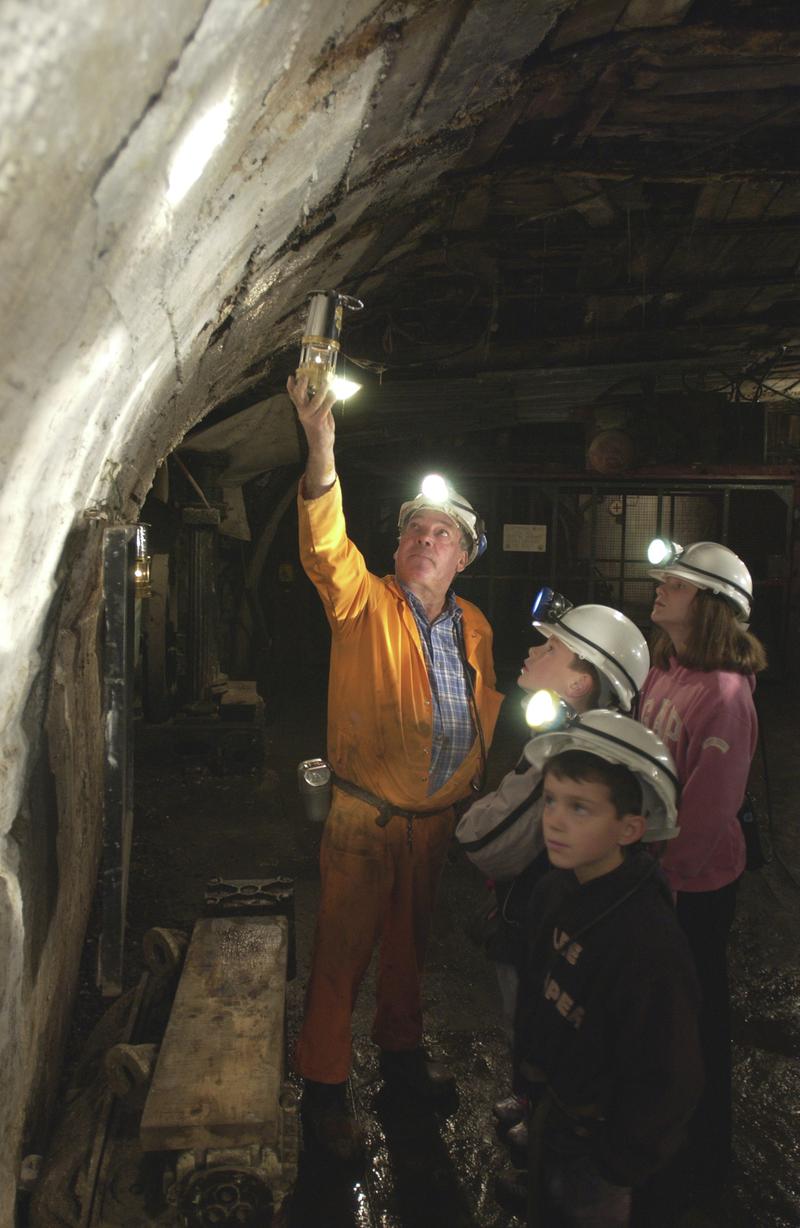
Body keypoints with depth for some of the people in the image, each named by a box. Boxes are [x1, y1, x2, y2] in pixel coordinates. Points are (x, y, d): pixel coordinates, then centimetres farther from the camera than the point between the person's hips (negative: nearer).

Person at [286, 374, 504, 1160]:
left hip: (438, 815, 5)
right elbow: (326, 548, -29)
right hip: (365, 814, -4)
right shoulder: (366, 605, -9)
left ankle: (400, 1050, 43)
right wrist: (321, 447, -41)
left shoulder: (474, 628, 6)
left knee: (409, 940, 21)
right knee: (341, 949, 4)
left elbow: (485, 716, 15)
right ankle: (324, 1086, 24)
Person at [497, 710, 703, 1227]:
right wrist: (526, 1061, 15)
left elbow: (667, 1080, -26)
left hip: (593, 1132, -7)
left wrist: (621, 1165, -15)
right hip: (549, 1092, 7)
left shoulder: (651, 942, -36)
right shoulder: (556, 889, -13)